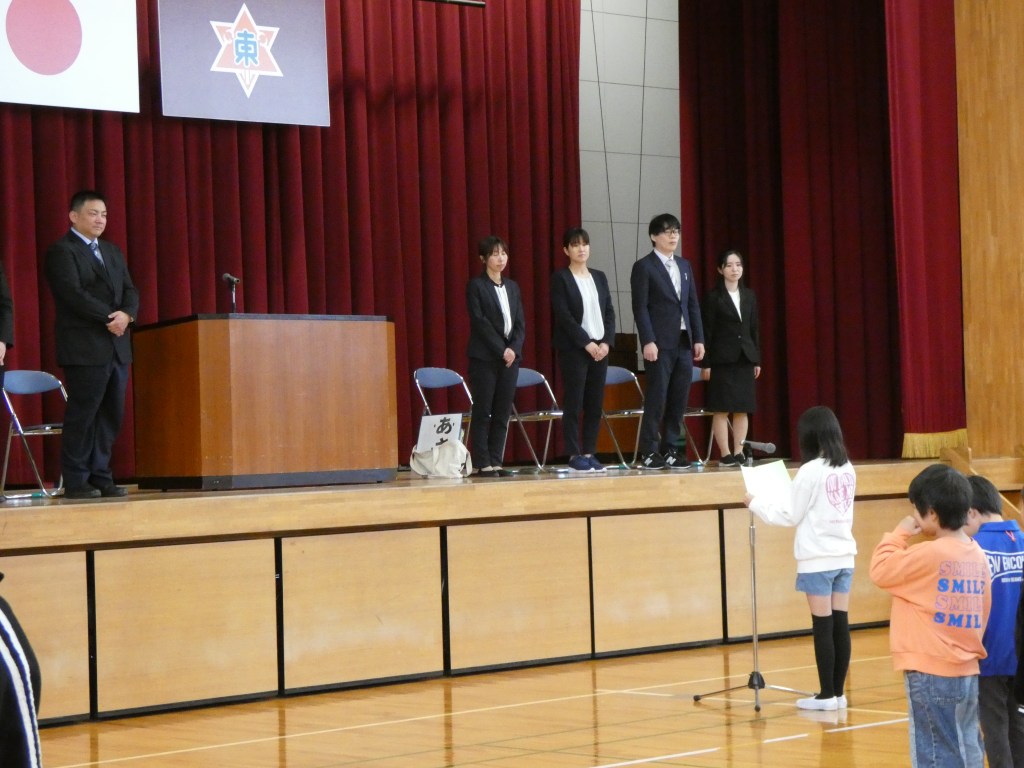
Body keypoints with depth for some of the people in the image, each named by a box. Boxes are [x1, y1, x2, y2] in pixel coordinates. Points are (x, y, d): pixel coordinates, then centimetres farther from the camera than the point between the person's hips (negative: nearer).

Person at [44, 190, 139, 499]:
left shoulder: (113, 252, 20)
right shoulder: (61, 251, -4)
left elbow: (130, 291, 14)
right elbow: (73, 293, -15)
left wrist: (127, 314, -8)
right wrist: (108, 319, -17)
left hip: (116, 347, 7)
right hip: (84, 348, -7)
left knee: (111, 416, 6)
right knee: (82, 415, -6)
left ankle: (100, 477, 11)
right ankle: (76, 482, -1)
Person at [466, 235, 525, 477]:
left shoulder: (512, 287, 14)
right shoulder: (476, 286, -2)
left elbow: (520, 323, 10)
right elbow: (480, 322, -10)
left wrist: (514, 349, -7)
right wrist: (501, 350, -14)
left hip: (510, 356, 5)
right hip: (484, 357, -5)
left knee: (503, 412, 3)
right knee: (483, 411, -4)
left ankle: (496, 461, 7)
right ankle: (483, 463, -2)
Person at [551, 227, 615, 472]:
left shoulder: (599, 277, 13)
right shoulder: (560, 278, -3)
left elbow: (609, 312, 10)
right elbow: (564, 316, -10)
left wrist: (606, 342, -4)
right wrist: (586, 343, -15)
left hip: (600, 348, 5)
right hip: (573, 349, -5)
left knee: (595, 404, 4)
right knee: (574, 403, -5)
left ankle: (589, 454, 8)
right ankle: (575, 456, -2)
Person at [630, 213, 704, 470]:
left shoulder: (684, 265, 16)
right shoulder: (644, 266, -3)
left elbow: (693, 304, 16)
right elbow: (640, 308, -8)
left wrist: (698, 338, 9)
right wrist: (648, 341, -16)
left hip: (684, 342, 6)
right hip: (660, 343, -6)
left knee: (679, 399, 5)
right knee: (657, 398, -7)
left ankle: (670, 450, 11)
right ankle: (649, 453, -3)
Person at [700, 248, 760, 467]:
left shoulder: (749, 296, 10)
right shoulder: (713, 297, -4)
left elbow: (754, 329, 13)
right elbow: (707, 332, -6)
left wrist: (757, 360, 9)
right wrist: (706, 363, -10)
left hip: (745, 358, 5)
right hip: (722, 358, -5)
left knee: (743, 409, 4)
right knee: (722, 409, -3)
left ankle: (738, 453, 8)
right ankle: (725, 455, -1)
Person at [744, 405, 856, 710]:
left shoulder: (810, 471, -13)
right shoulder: (847, 469, 7)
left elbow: (790, 515, -6)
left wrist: (755, 503, 6)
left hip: (818, 559, -6)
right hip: (844, 556, 6)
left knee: (823, 626, -3)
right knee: (840, 624, 6)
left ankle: (827, 694, 0)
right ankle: (838, 693, 9)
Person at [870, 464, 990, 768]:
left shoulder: (929, 554, -18)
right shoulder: (978, 555, 6)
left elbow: (881, 571, -8)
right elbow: (982, 614, 12)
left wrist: (899, 533, 2)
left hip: (932, 675, -8)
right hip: (967, 672, 8)